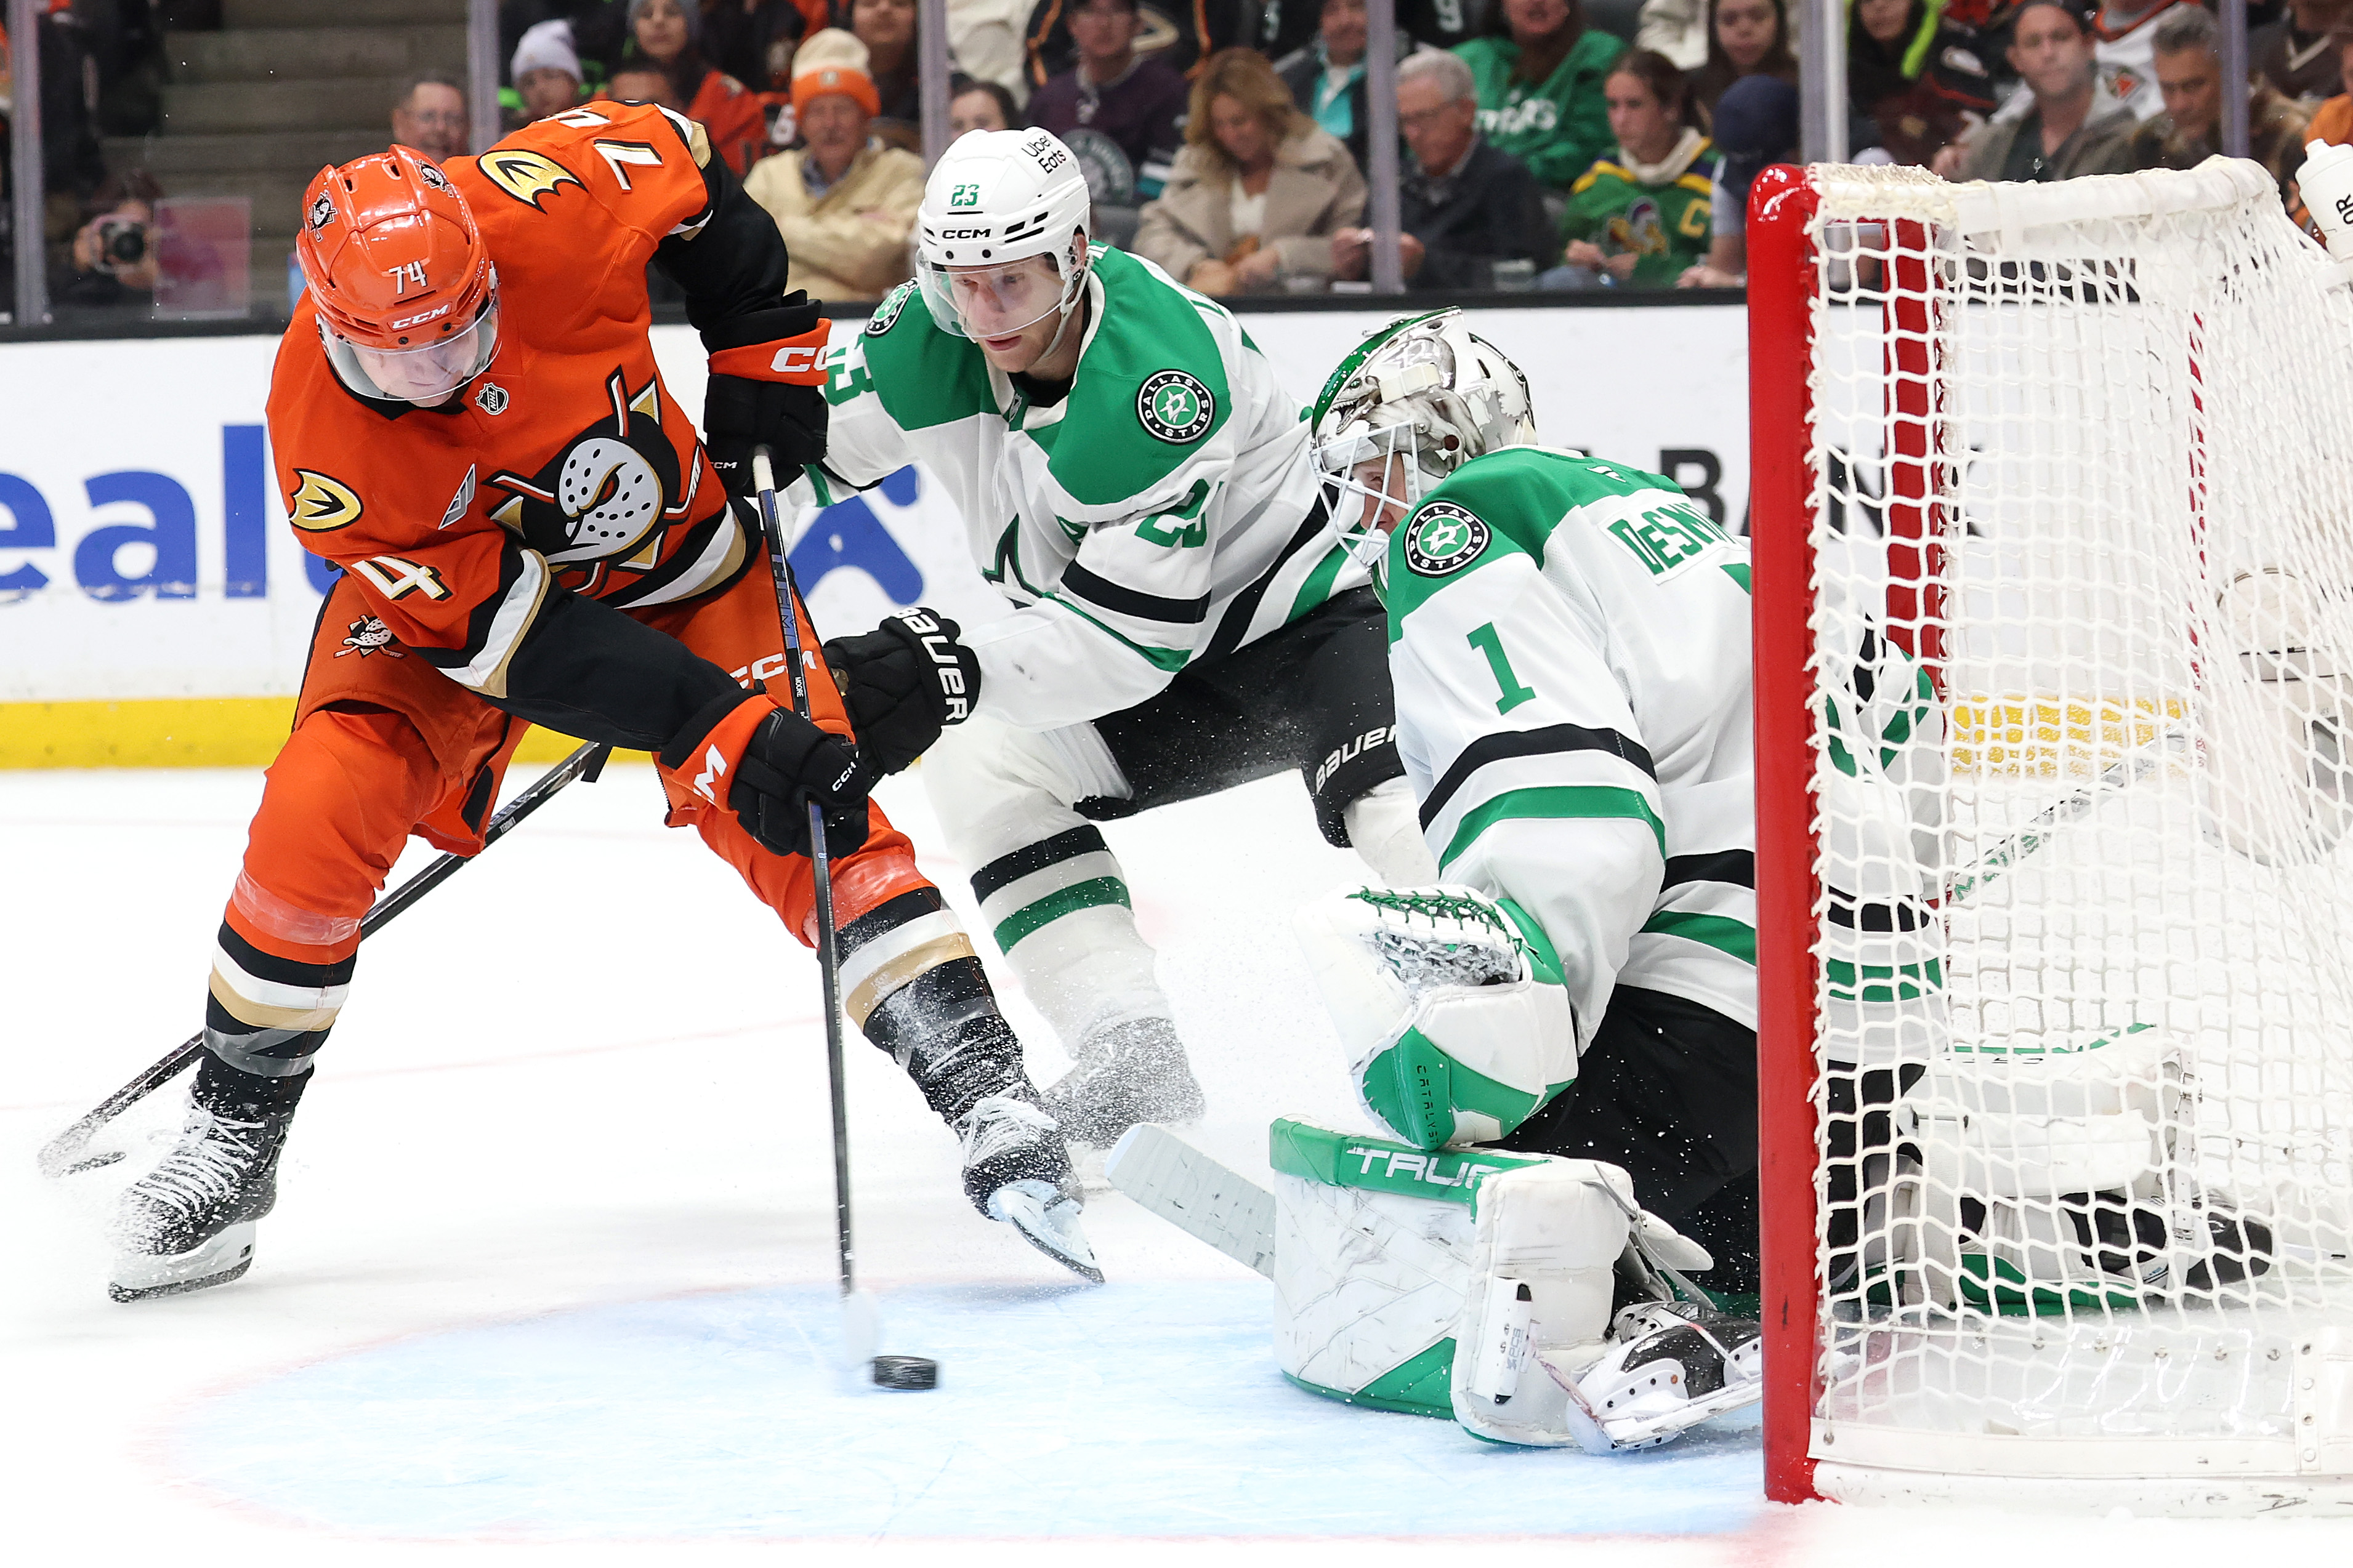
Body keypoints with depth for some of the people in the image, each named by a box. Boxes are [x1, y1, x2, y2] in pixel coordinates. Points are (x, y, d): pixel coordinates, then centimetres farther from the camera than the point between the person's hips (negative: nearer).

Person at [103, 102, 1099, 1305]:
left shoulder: (551, 203, -34)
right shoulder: (329, 449, -34)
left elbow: (680, 160, -9)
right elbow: (505, 631, -32)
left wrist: (764, 355, -8)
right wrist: (721, 730, -36)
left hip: (673, 552, 1)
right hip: (451, 581, -1)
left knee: (812, 810, -15)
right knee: (321, 807, -20)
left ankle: (987, 1092, -13)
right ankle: (232, 1138, -1)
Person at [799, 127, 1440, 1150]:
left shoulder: (1160, 370, -33)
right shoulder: (928, 343, -12)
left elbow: (1139, 626, -35)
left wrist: (952, 673, -43)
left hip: (1305, 607, -8)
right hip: (1162, 684, 8)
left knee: (1394, 805, -33)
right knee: (980, 762, -7)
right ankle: (1134, 1060, -12)